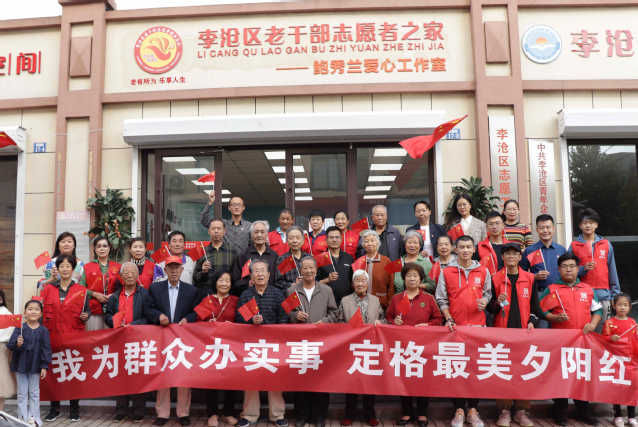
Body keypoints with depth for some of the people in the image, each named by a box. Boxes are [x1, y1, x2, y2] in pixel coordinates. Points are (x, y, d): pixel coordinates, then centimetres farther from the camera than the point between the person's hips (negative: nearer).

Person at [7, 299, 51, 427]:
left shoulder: (43, 330, -6)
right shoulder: (20, 328, -6)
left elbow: (46, 349, -4)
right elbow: (10, 345, -10)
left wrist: (44, 366, -7)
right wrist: (17, 344, -33)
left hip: (35, 366, 0)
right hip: (20, 365, 0)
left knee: (34, 393, 9)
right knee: (22, 393, 9)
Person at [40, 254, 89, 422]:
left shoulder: (81, 290, 5)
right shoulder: (48, 289, 9)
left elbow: (87, 310, 9)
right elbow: (41, 310, 7)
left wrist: (85, 316, -12)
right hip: (53, 335, 1)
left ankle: (74, 408, 13)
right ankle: (54, 408, 18)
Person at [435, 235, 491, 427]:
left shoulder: (483, 271, 8)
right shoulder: (446, 272, 4)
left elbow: (488, 293, 15)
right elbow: (441, 299, 5)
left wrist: (484, 301, -7)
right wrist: (448, 318, -6)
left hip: (477, 325, 1)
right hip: (455, 326, -1)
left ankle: (473, 410, 15)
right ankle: (459, 410, 12)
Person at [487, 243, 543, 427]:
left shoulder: (529, 278, 11)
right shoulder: (495, 279, 5)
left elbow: (534, 304, 15)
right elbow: (490, 308, 6)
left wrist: (532, 321, 0)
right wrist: (497, 303, -14)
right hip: (502, 330, -1)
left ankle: (522, 411, 13)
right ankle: (504, 410, 7)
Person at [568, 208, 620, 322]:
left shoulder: (606, 244, 10)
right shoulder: (574, 246, 4)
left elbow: (612, 270, 10)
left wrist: (615, 294, 7)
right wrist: (583, 269, -15)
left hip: (603, 294, 2)